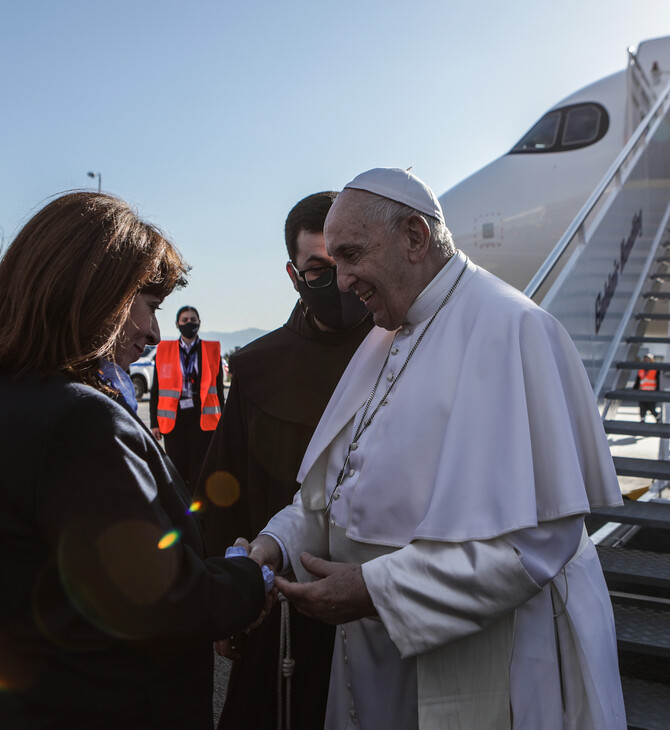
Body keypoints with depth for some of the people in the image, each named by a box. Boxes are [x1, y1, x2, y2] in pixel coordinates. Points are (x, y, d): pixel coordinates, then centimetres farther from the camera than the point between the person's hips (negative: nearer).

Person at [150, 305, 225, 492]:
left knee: (199, 472, -1)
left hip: (202, 416, 0)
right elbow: (156, 389, 9)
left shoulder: (212, 350, 7)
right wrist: (154, 422, 3)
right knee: (176, 471, 4)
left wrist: (221, 423, 5)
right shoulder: (164, 350, 8)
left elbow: (218, 388, 9)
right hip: (174, 417, 1)